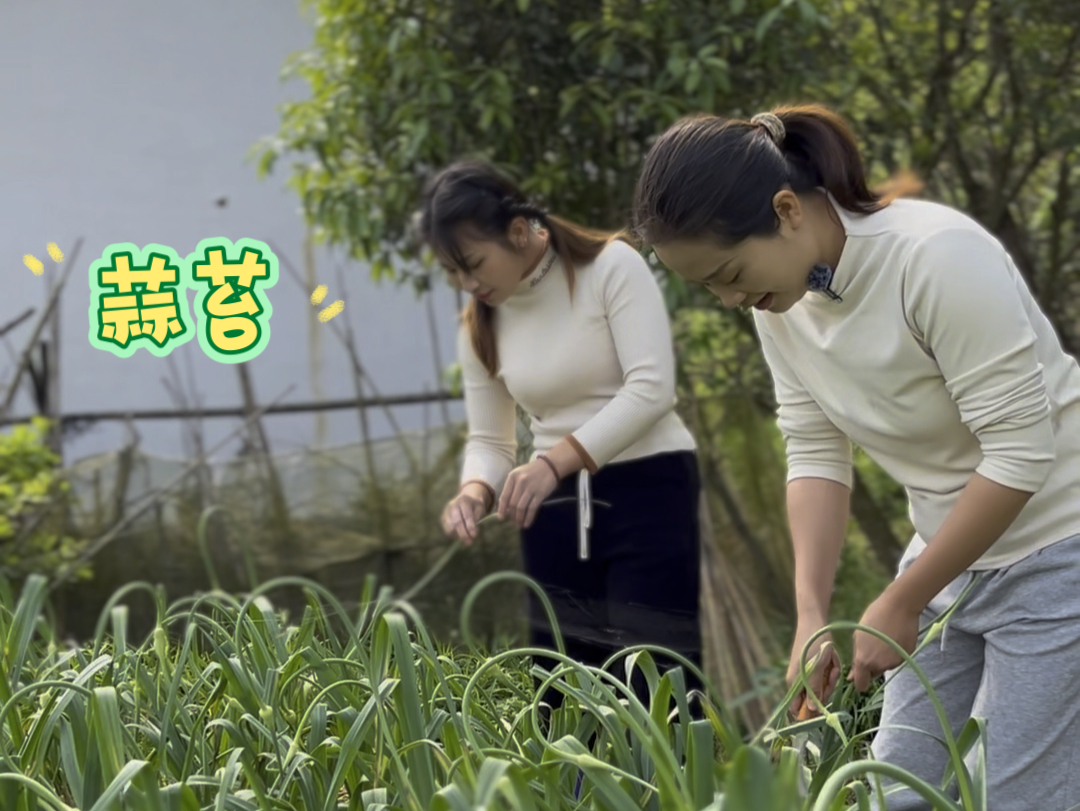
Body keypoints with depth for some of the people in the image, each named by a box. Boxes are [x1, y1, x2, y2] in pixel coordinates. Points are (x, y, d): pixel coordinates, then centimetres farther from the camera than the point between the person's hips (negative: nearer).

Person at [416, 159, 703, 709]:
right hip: (556, 508, 5)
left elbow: (651, 389, -18)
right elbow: (489, 440, 11)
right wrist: (475, 492, -13)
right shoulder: (479, 328, 10)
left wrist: (552, 461, -27)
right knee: (562, 692, 1)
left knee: (654, 686, -12)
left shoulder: (611, 267, -8)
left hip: (648, 490, -5)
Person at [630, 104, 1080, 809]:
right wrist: (811, 614, -11)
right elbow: (816, 456, 1)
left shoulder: (937, 257, -26)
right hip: (955, 557, 8)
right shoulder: (782, 299, -3)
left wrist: (899, 605, -18)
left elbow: (1020, 453, -24)